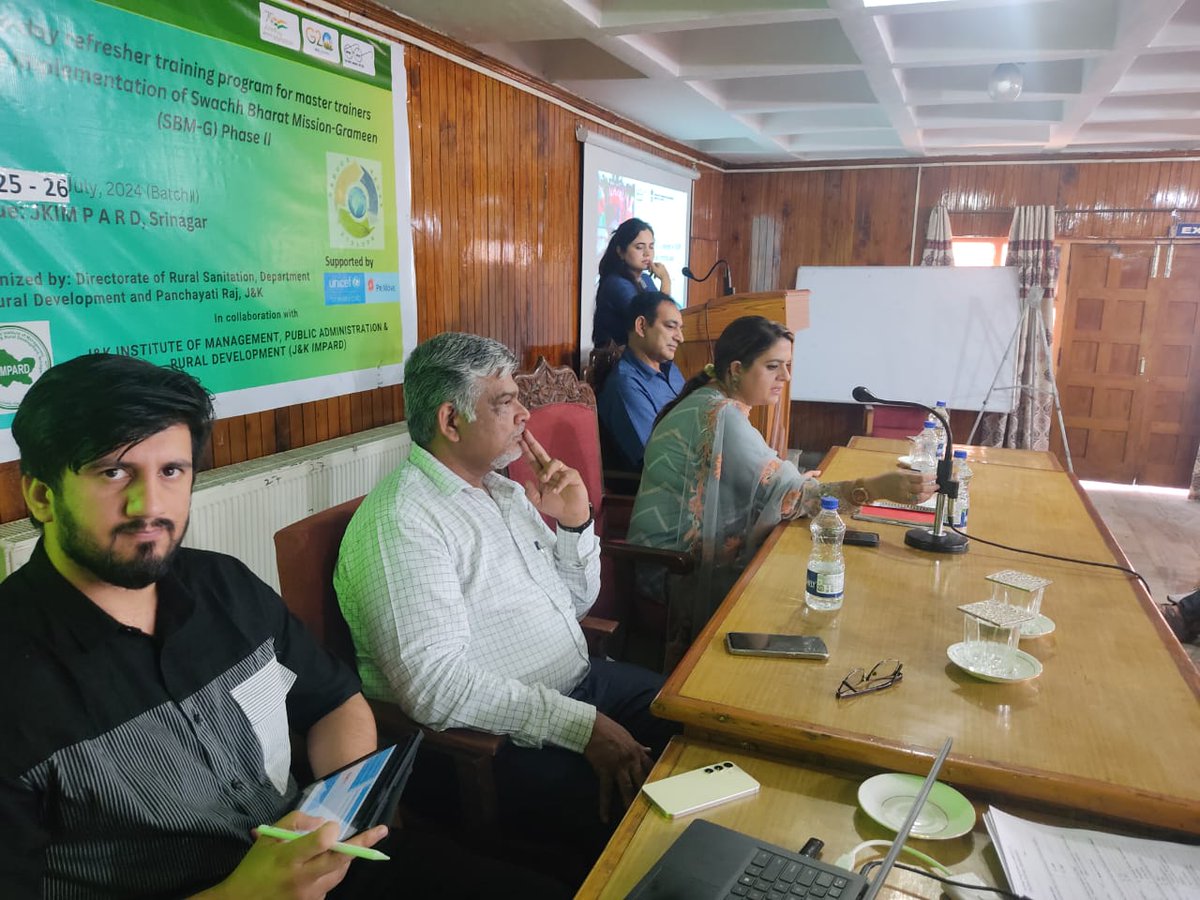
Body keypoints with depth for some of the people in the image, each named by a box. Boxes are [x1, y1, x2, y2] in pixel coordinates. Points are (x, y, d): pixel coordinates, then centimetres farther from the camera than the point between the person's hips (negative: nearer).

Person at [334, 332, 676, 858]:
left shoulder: (507, 492, 12)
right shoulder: (400, 523, -18)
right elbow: (436, 686, -27)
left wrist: (576, 523, 1)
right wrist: (582, 726, -26)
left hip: (581, 684, 9)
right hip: (502, 741, -9)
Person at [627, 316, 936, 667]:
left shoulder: (712, 402, 8)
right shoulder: (719, 415, -22)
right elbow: (782, 493, -28)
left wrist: (792, 479, -5)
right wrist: (875, 488, -34)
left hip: (693, 550, 9)